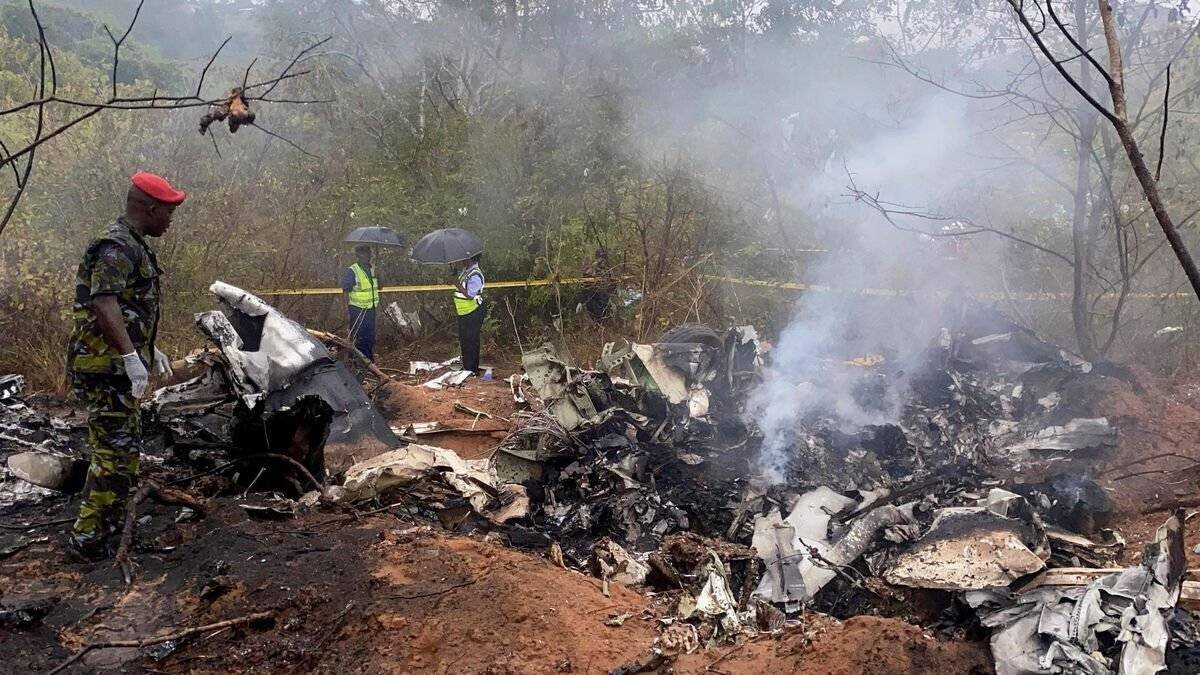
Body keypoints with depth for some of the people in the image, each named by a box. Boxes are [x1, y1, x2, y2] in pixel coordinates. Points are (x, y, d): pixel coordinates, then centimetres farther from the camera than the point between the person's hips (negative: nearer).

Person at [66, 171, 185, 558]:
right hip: (107, 369, -11)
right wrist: (131, 357, -33)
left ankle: (109, 524, 28)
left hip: (118, 368, 11)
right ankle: (88, 536, -1)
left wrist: (151, 350, 29)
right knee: (116, 453, -8)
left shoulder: (133, 247, 17)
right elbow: (104, 304, -28)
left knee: (125, 450, 17)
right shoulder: (116, 247, -16)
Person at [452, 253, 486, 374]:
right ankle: (466, 367, 28)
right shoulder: (465, 271, 9)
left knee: (470, 342, -3)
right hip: (463, 313, 10)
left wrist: (457, 284, -24)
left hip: (473, 314, -10)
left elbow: (469, 295, -26)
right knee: (463, 341, 17)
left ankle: (472, 370, 5)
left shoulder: (475, 275, -21)